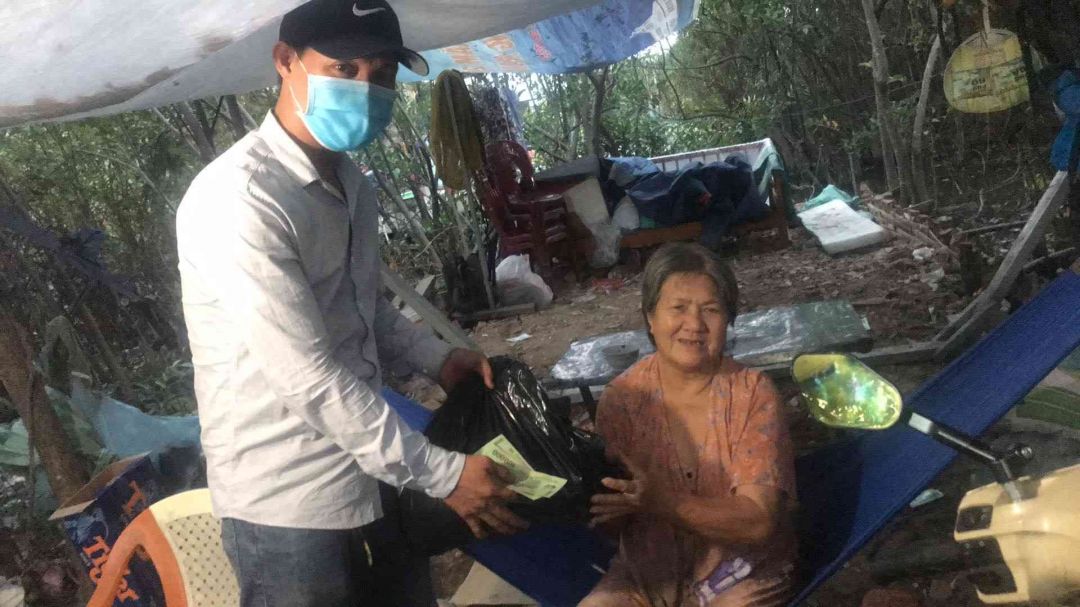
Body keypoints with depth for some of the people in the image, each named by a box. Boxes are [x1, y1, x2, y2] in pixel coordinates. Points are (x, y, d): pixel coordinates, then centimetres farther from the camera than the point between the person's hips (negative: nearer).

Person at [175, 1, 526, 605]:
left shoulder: (351, 182, 8)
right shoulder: (238, 197, -21)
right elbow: (307, 377, -24)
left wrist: (438, 359, 1)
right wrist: (442, 473, -19)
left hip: (373, 474, 8)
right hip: (289, 501, -8)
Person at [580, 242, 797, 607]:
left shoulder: (753, 393, -12)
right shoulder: (622, 399, -8)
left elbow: (758, 521, -18)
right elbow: (610, 522, -5)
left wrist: (660, 501, -31)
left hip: (742, 575, -1)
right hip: (648, 571, 1)